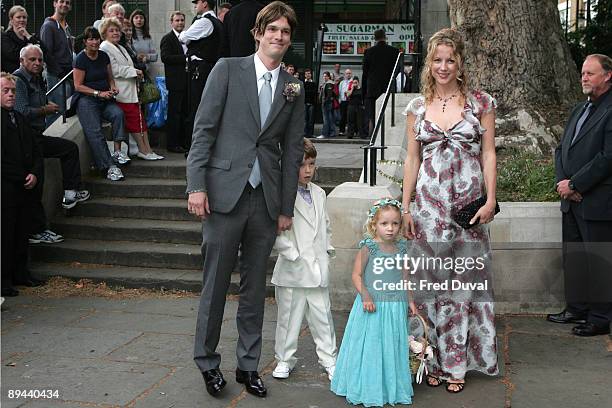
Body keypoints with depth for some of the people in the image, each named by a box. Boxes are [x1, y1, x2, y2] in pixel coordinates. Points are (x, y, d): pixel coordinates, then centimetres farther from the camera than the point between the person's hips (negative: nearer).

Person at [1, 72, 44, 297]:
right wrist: (23, 177, -14)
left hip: (25, 188, 7)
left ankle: (20, 273, 23)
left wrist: (35, 174, 1)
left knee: (22, 233, 13)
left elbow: (35, 151, 18)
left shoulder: (20, 118, 17)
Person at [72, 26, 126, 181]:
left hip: (105, 100, 5)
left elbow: (110, 78, 24)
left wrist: (113, 87, 1)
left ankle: (117, 151, -26)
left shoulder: (104, 56, 12)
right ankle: (110, 167, -26)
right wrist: (99, 93, -14)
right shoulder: (81, 59, -5)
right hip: (87, 100, -5)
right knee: (95, 133, -22)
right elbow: (78, 86, -7)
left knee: (118, 113, -27)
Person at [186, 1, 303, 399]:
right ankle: (207, 360, 20)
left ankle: (248, 364, 22)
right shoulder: (228, 69, 2)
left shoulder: (294, 88, 11)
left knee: (255, 288, 10)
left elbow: (292, 150, 11)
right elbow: (204, 128, -2)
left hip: (267, 199, 3)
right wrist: (197, 184, -10)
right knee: (216, 284, 3)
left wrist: (287, 207, 8)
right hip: (225, 193, -3)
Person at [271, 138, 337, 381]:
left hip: (318, 269, 5)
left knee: (322, 315, 9)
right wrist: (292, 253, -14)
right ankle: (284, 360, 22)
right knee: (289, 316, 7)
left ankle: (329, 359, 22)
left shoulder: (319, 193, 12)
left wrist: (327, 249, 13)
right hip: (293, 270, -5)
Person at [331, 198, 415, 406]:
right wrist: (365, 295, -19)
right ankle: (368, 390, 14)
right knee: (370, 348, 1)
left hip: (396, 307, 5)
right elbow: (357, 275, -8)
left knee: (394, 347, 11)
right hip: (373, 305, -4)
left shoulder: (401, 248, 6)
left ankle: (393, 388, 24)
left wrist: (409, 300, 14)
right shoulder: (368, 247, -9)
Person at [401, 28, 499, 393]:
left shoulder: (481, 102, 3)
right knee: (431, 281, 4)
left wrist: (490, 200, -7)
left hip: (469, 202, -1)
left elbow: (489, 153, 2)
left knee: (465, 279, 2)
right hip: (429, 204, 2)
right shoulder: (417, 107, 8)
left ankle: (458, 362, 14)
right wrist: (405, 207, 4)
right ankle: (436, 360, 17)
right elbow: (412, 159, 9)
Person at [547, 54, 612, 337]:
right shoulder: (579, 110, 16)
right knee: (573, 257, 16)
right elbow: (562, 148, 15)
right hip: (572, 200, 9)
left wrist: (574, 184, -15)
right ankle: (576, 310, 29)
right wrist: (562, 181, -2)